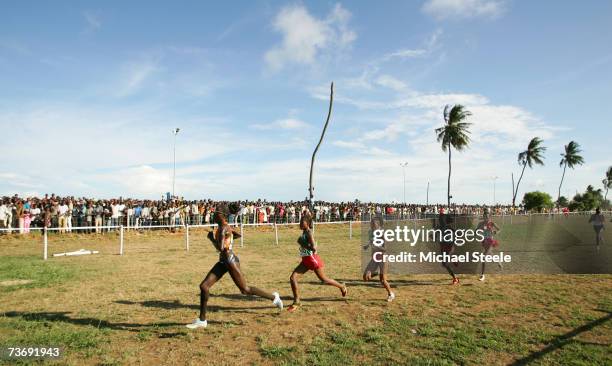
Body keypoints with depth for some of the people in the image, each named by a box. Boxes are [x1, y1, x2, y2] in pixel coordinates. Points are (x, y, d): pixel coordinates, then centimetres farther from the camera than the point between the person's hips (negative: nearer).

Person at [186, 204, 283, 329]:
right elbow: (238, 235, 24)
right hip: (222, 262, 9)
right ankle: (202, 320, 11)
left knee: (245, 290, 2)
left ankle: (273, 297, 19)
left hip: (231, 261, -9)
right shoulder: (223, 226, 8)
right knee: (204, 286, 2)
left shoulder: (224, 229, -19)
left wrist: (211, 237, -13)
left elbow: (220, 248, -28)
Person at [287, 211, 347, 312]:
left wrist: (302, 243, -24)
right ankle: (296, 302, 6)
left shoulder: (308, 233, -20)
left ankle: (342, 287, 34)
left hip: (313, 259, -8)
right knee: (292, 278, -3)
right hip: (305, 260, 8)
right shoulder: (304, 232, 4)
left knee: (324, 280, 9)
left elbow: (314, 248, -28)